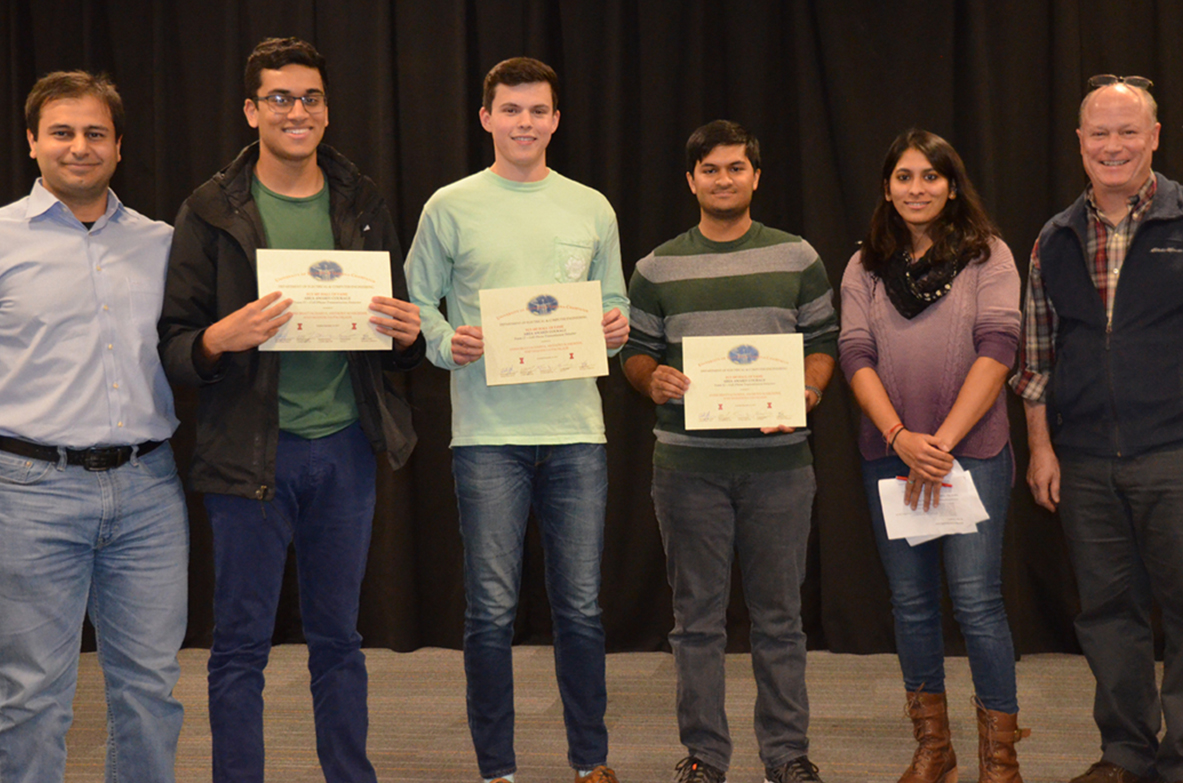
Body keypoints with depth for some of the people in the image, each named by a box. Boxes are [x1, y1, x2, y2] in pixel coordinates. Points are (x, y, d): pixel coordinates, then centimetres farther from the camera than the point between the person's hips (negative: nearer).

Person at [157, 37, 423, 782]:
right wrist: (219, 341, -23)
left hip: (346, 447, 3)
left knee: (338, 638, 13)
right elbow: (175, 346, -3)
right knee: (241, 644, 3)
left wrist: (407, 335, -8)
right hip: (251, 449, -3)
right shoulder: (211, 212, -1)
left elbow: (398, 344, 15)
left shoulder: (364, 205, 9)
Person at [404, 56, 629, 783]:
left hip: (576, 429, 2)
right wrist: (448, 344, -13)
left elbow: (613, 301, 16)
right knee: (492, 608, 0)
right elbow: (418, 300, 5)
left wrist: (617, 330, -6)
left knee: (581, 606, 6)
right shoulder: (452, 206, 4)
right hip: (488, 431, -2)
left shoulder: (592, 209, 11)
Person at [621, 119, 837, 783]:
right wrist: (653, 378, -11)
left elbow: (823, 343, 8)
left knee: (780, 614, 5)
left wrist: (807, 394, -11)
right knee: (698, 615, 5)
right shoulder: (657, 268, 8)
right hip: (688, 461, 0)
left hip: (778, 459, 0)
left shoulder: (798, 259, 8)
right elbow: (634, 352, 11)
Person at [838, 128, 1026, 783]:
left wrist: (941, 442, -15)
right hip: (889, 456, 4)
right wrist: (901, 439, -15)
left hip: (973, 453, -3)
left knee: (976, 601, -7)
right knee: (911, 601, 9)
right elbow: (856, 356, 0)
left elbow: (996, 349, -8)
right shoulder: (865, 268, 10)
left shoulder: (987, 258, 1)